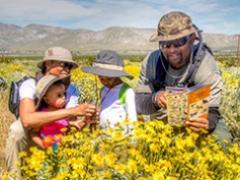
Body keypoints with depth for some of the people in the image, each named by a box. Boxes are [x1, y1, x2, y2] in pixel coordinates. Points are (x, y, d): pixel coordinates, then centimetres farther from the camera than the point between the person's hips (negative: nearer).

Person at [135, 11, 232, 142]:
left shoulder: (205, 65, -21)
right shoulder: (151, 61, -13)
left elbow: (211, 112, -23)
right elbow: (139, 104, -12)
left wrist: (207, 123, -47)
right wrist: (154, 99, -35)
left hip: (195, 122, -3)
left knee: (221, 140, -27)